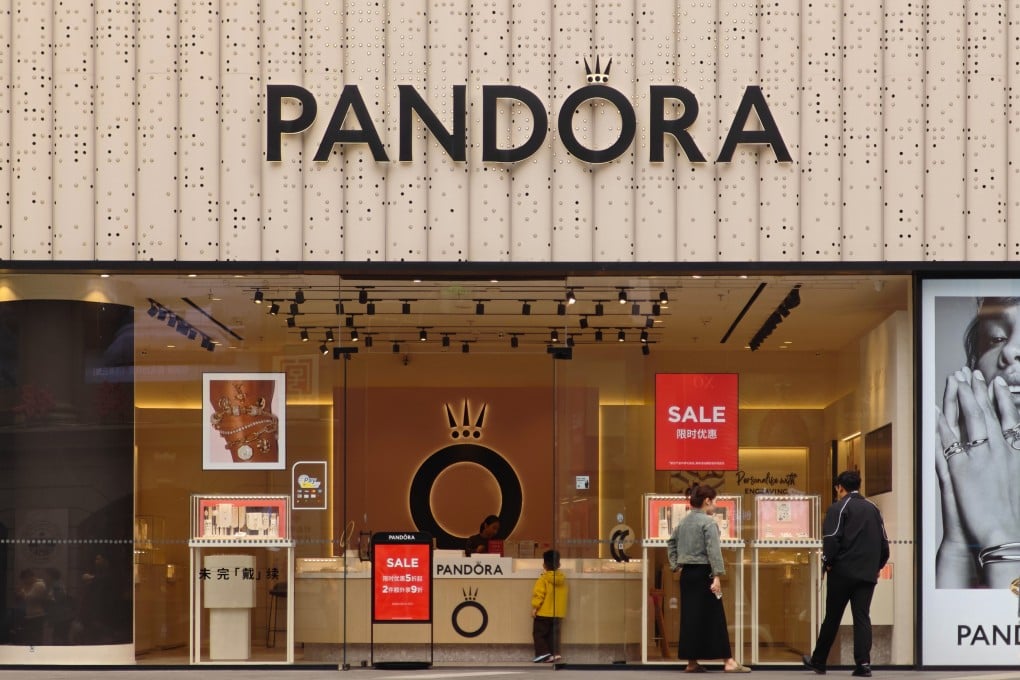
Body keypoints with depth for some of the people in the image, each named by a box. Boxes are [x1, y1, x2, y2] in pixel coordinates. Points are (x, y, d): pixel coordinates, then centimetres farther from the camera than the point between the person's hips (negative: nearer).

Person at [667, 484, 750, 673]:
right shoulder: (708, 522, -11)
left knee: (689, 617, 9)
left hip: (686, 574, 8)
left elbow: (671, 542, 23)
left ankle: (692, 662, 12)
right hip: (702, 573, -8)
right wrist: (716, 576, -22)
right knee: (714, 617, -5)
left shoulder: (684, 522, 13)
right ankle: (728, 662, -3)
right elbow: (713, 550, -19)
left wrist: (675, 565, 21)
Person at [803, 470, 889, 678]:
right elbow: (884, 542, 14)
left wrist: (827, 564, -3)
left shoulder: (839, 507, -5)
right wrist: (877, 566, 22)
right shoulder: (873, 508, 13)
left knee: (832, 618, 5)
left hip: (842, 572, -4)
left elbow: (831, 540, -14)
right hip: (867, 573, 4)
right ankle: (863, 664, -9)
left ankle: (818, 661, 16)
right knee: (862, 618, 2)